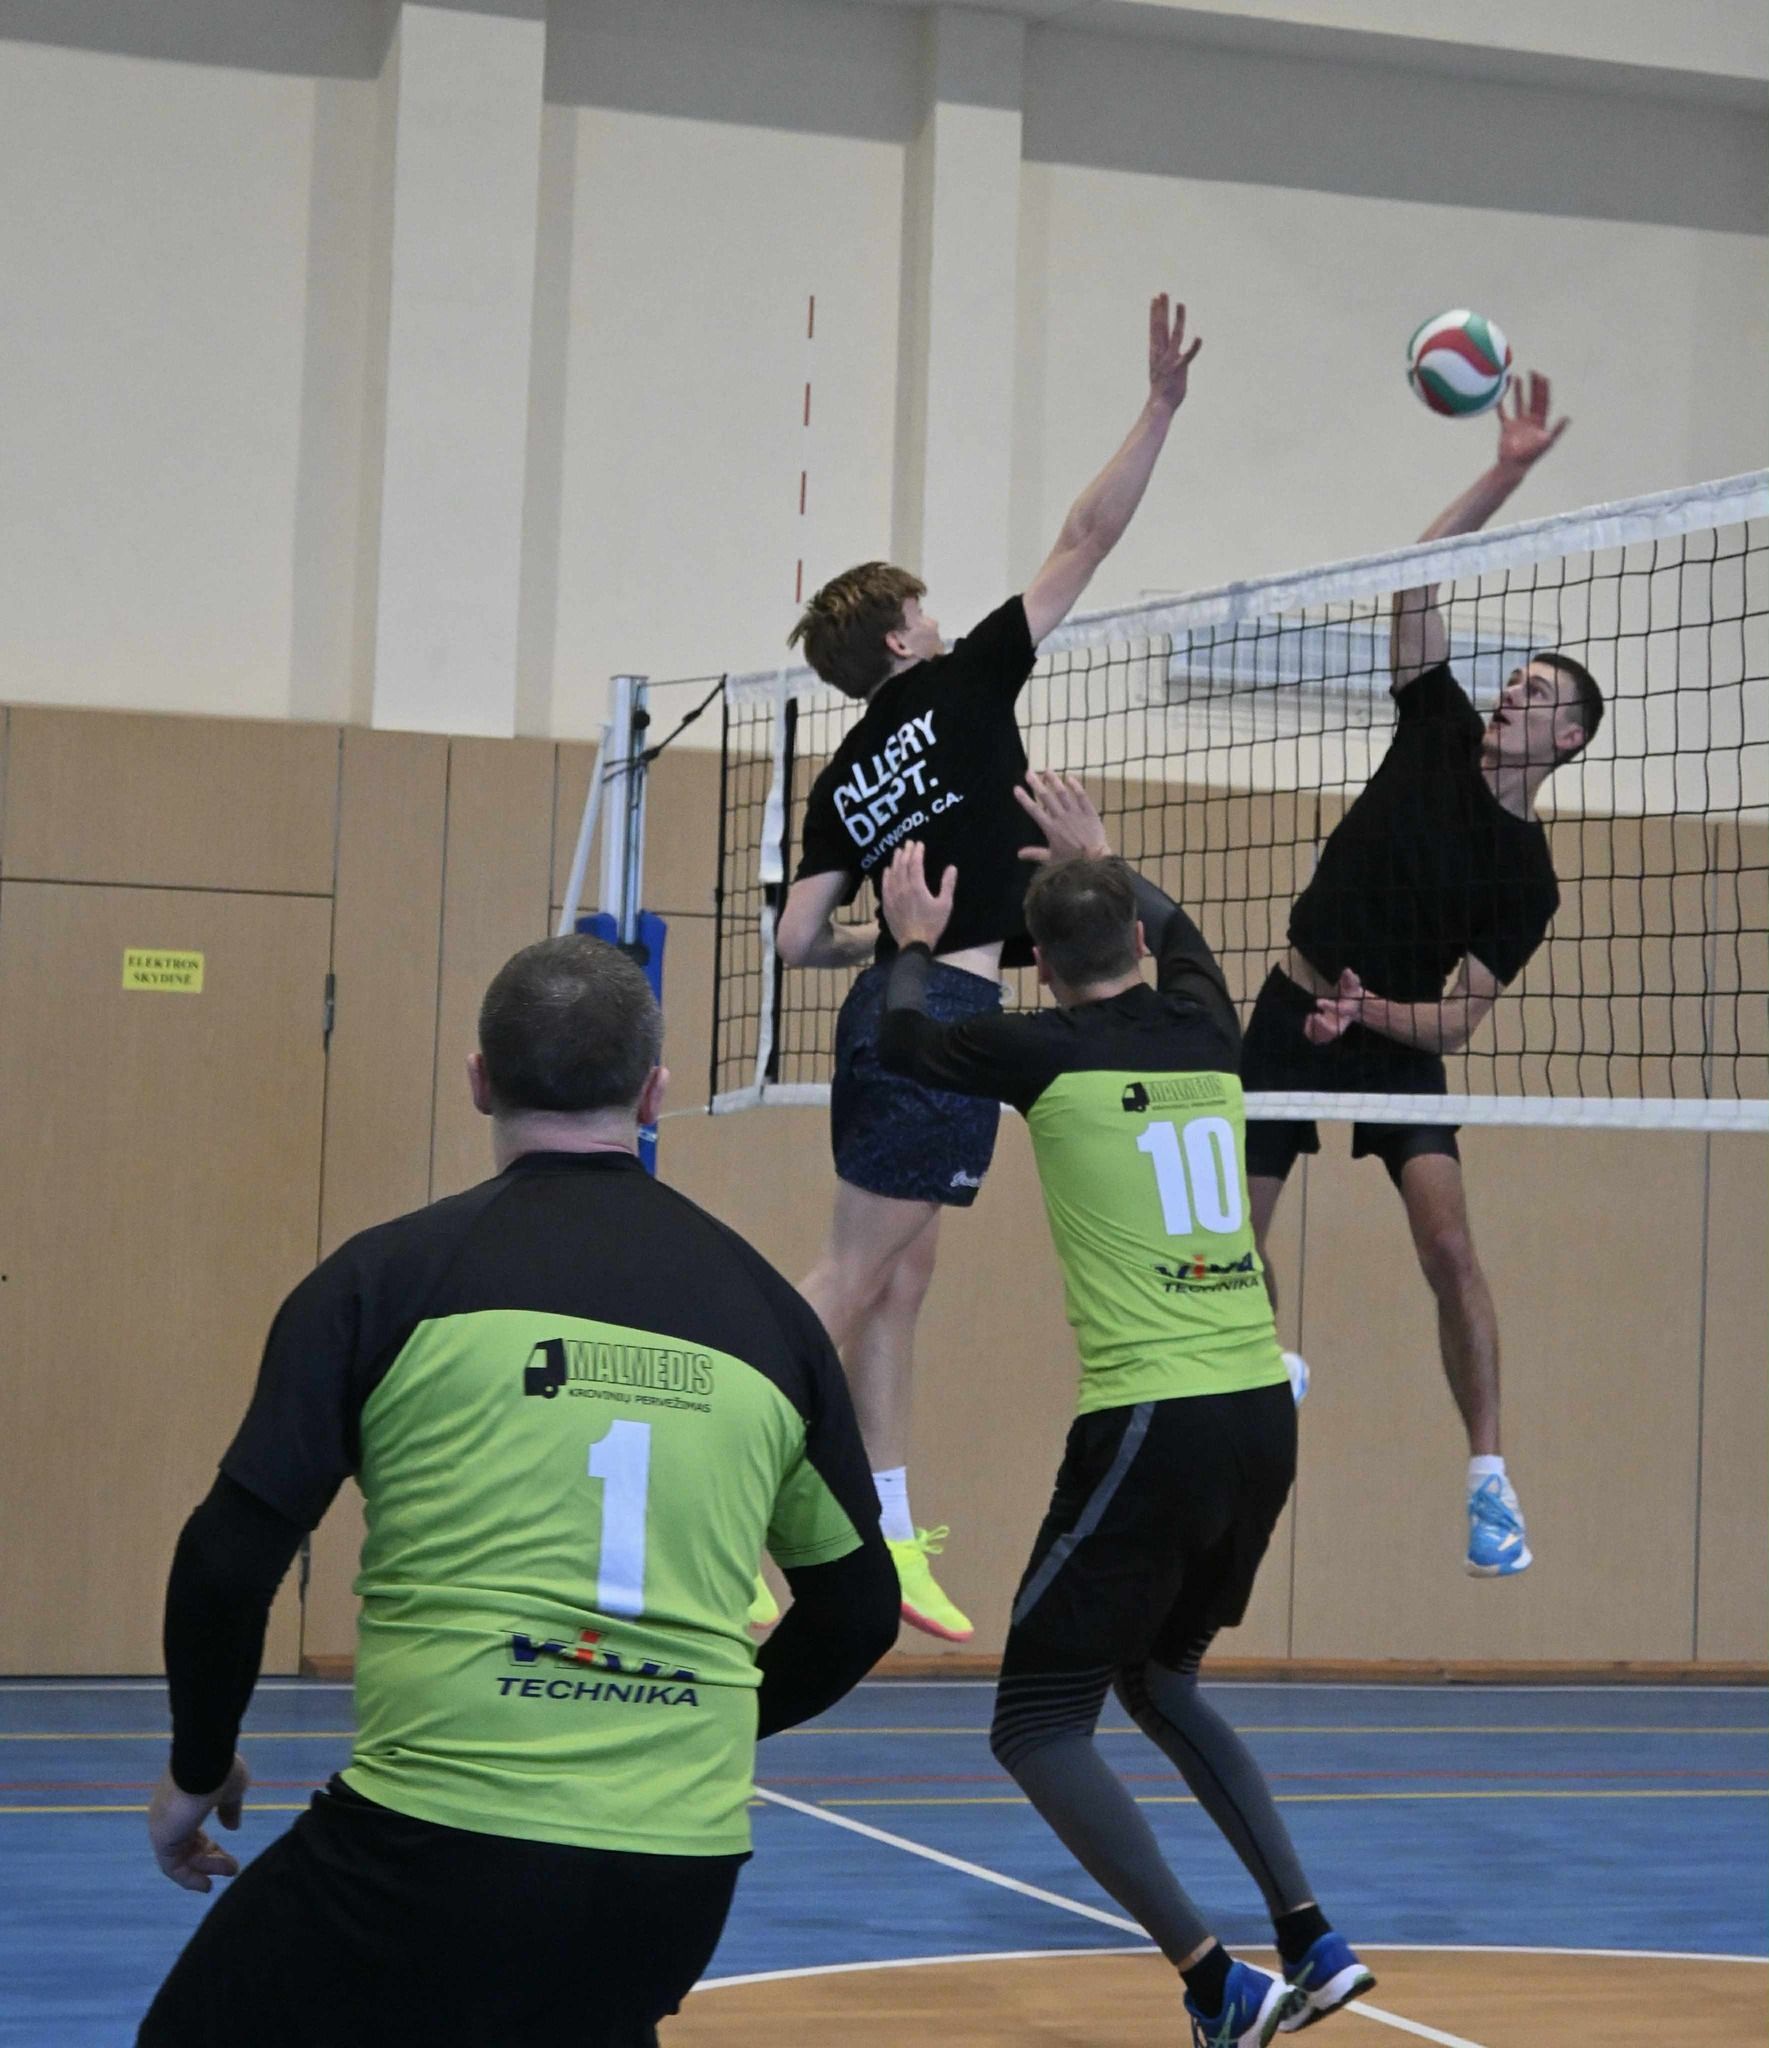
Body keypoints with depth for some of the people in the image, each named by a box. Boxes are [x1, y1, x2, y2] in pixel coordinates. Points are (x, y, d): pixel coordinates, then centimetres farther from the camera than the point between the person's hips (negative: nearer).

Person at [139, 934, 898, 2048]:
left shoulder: (388, 1276, -1)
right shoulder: (768, 1306, 10)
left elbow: (228, 1563, -3)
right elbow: (859, 1610, 18)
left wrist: (199, 1769, 13)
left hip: (436, 1843, -4)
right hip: (684, 1869, 4)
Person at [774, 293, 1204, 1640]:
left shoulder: (846, 782, 14)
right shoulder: (963, 687, -1)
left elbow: (798, 938, 8)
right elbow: (1086, 544, 1)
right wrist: (1163, 404, 5)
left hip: (891, 1011, 8)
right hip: (950, 1018, -8)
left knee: (899, 1285, 10)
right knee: (852, 1279, -8)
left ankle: (891, 1541, 13)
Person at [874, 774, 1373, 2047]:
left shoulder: (1050, 1054, -4)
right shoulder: (1207, 1033, 10)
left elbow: (901, 1044, 17)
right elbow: (1181, 937, 35)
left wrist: (915, 944, 33)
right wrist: (1102, 860, 48)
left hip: (1150, 1428, -6)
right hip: (1263, 1416, 7)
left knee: (1040, 1725, 2)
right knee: (1160, 1682, 26)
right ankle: (1311, 1941, 18)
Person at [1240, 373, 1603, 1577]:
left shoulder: (1527, 879, -9)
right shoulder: (1441, 731, -3)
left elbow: (1460, 1020, -13)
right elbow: (1419, 574, -10)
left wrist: (1371, 1011, -30)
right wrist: (1509, 473, -18)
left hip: (1399, 1039, -2)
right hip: (1293, 1014, 2)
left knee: (1449, 1245, -19)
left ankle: (1491, 1483, -13)